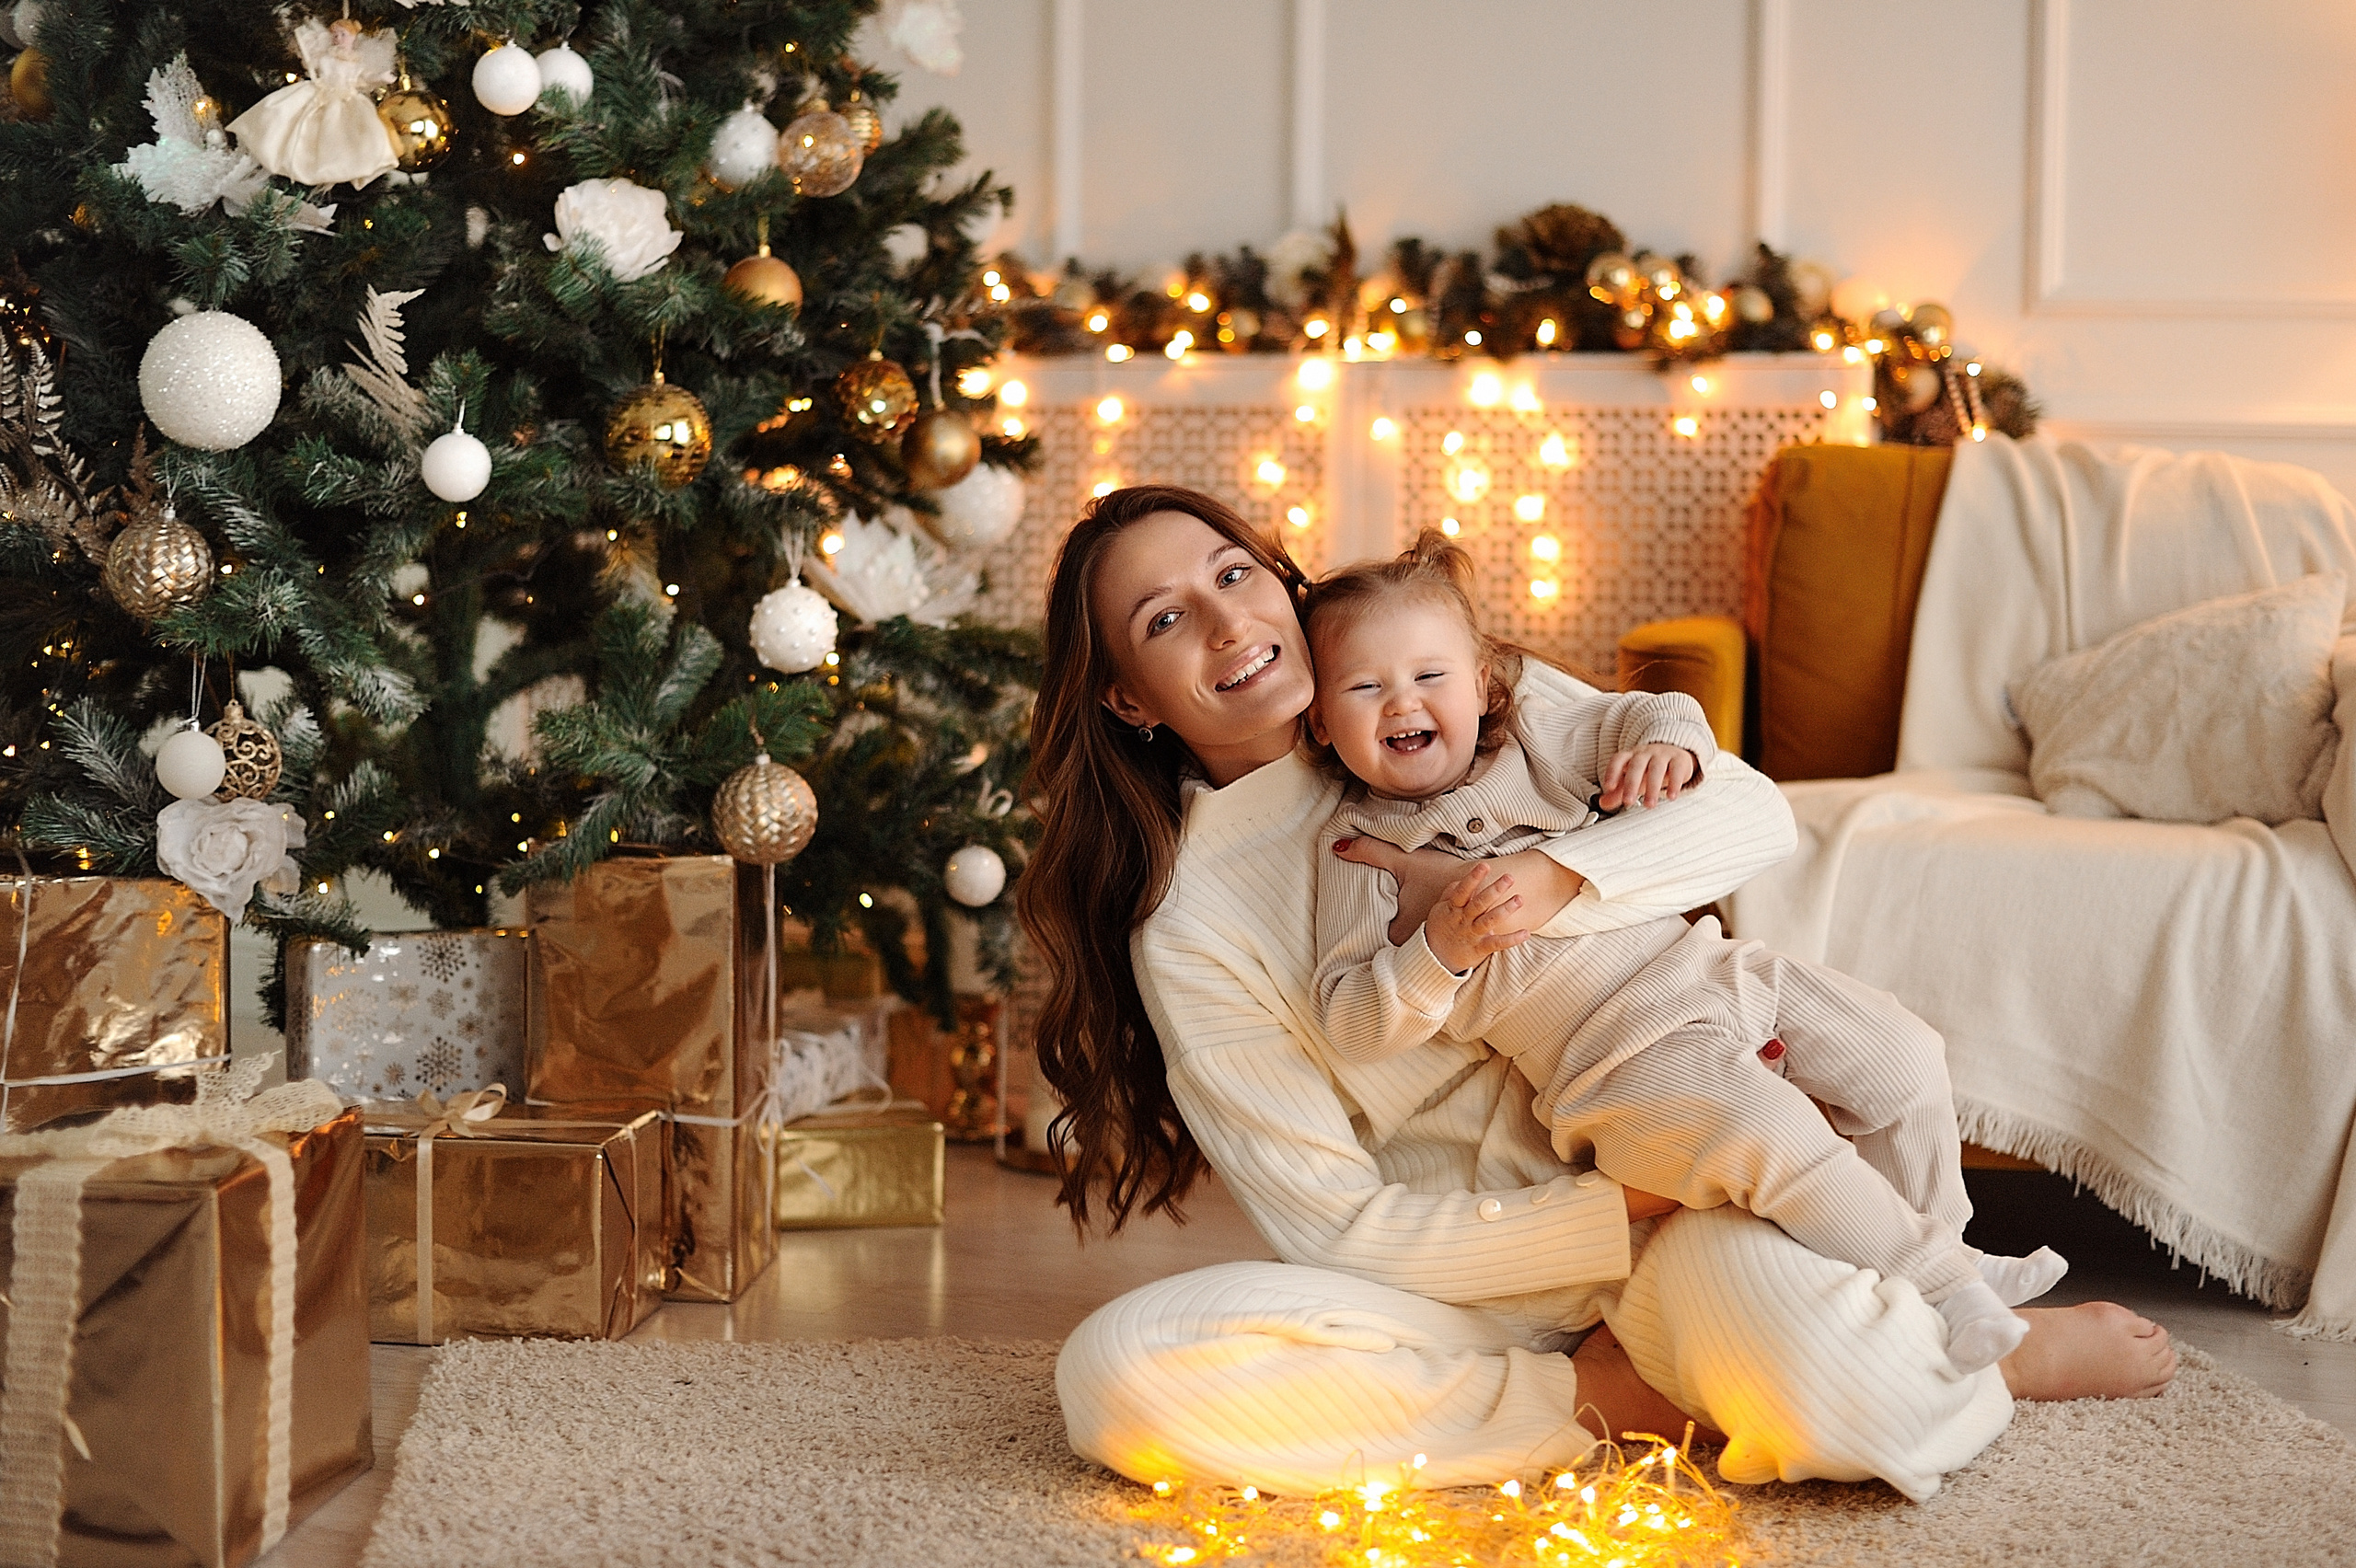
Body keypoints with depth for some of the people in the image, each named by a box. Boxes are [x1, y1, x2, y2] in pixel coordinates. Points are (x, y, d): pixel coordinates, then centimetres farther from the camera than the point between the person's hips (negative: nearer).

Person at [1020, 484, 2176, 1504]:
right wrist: (1634, 1211, -18)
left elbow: (1756, 813, -3)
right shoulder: (1183, 919, -4)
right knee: (1115, 1370, -28)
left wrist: (1551, 878, -23)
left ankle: (2017, 1355, -2)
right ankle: (1613, 1393, -18)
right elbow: (1337, 1228, -8)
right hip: (1468, 1258, 0)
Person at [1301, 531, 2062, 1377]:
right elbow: (1353, 1023, -9)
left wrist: (1669, 743, -11)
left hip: (1709, 961, 6)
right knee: (1770, 1134, -29)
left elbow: (1649, 714, 13)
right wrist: (1442, 950, -27)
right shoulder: (1357, 849, -4)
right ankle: (1940, 1286, -12)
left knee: (1905, 1058, 6)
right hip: (1617, 1051, -6)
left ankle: (1942, 1243, 27)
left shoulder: (1532, 737, 8)